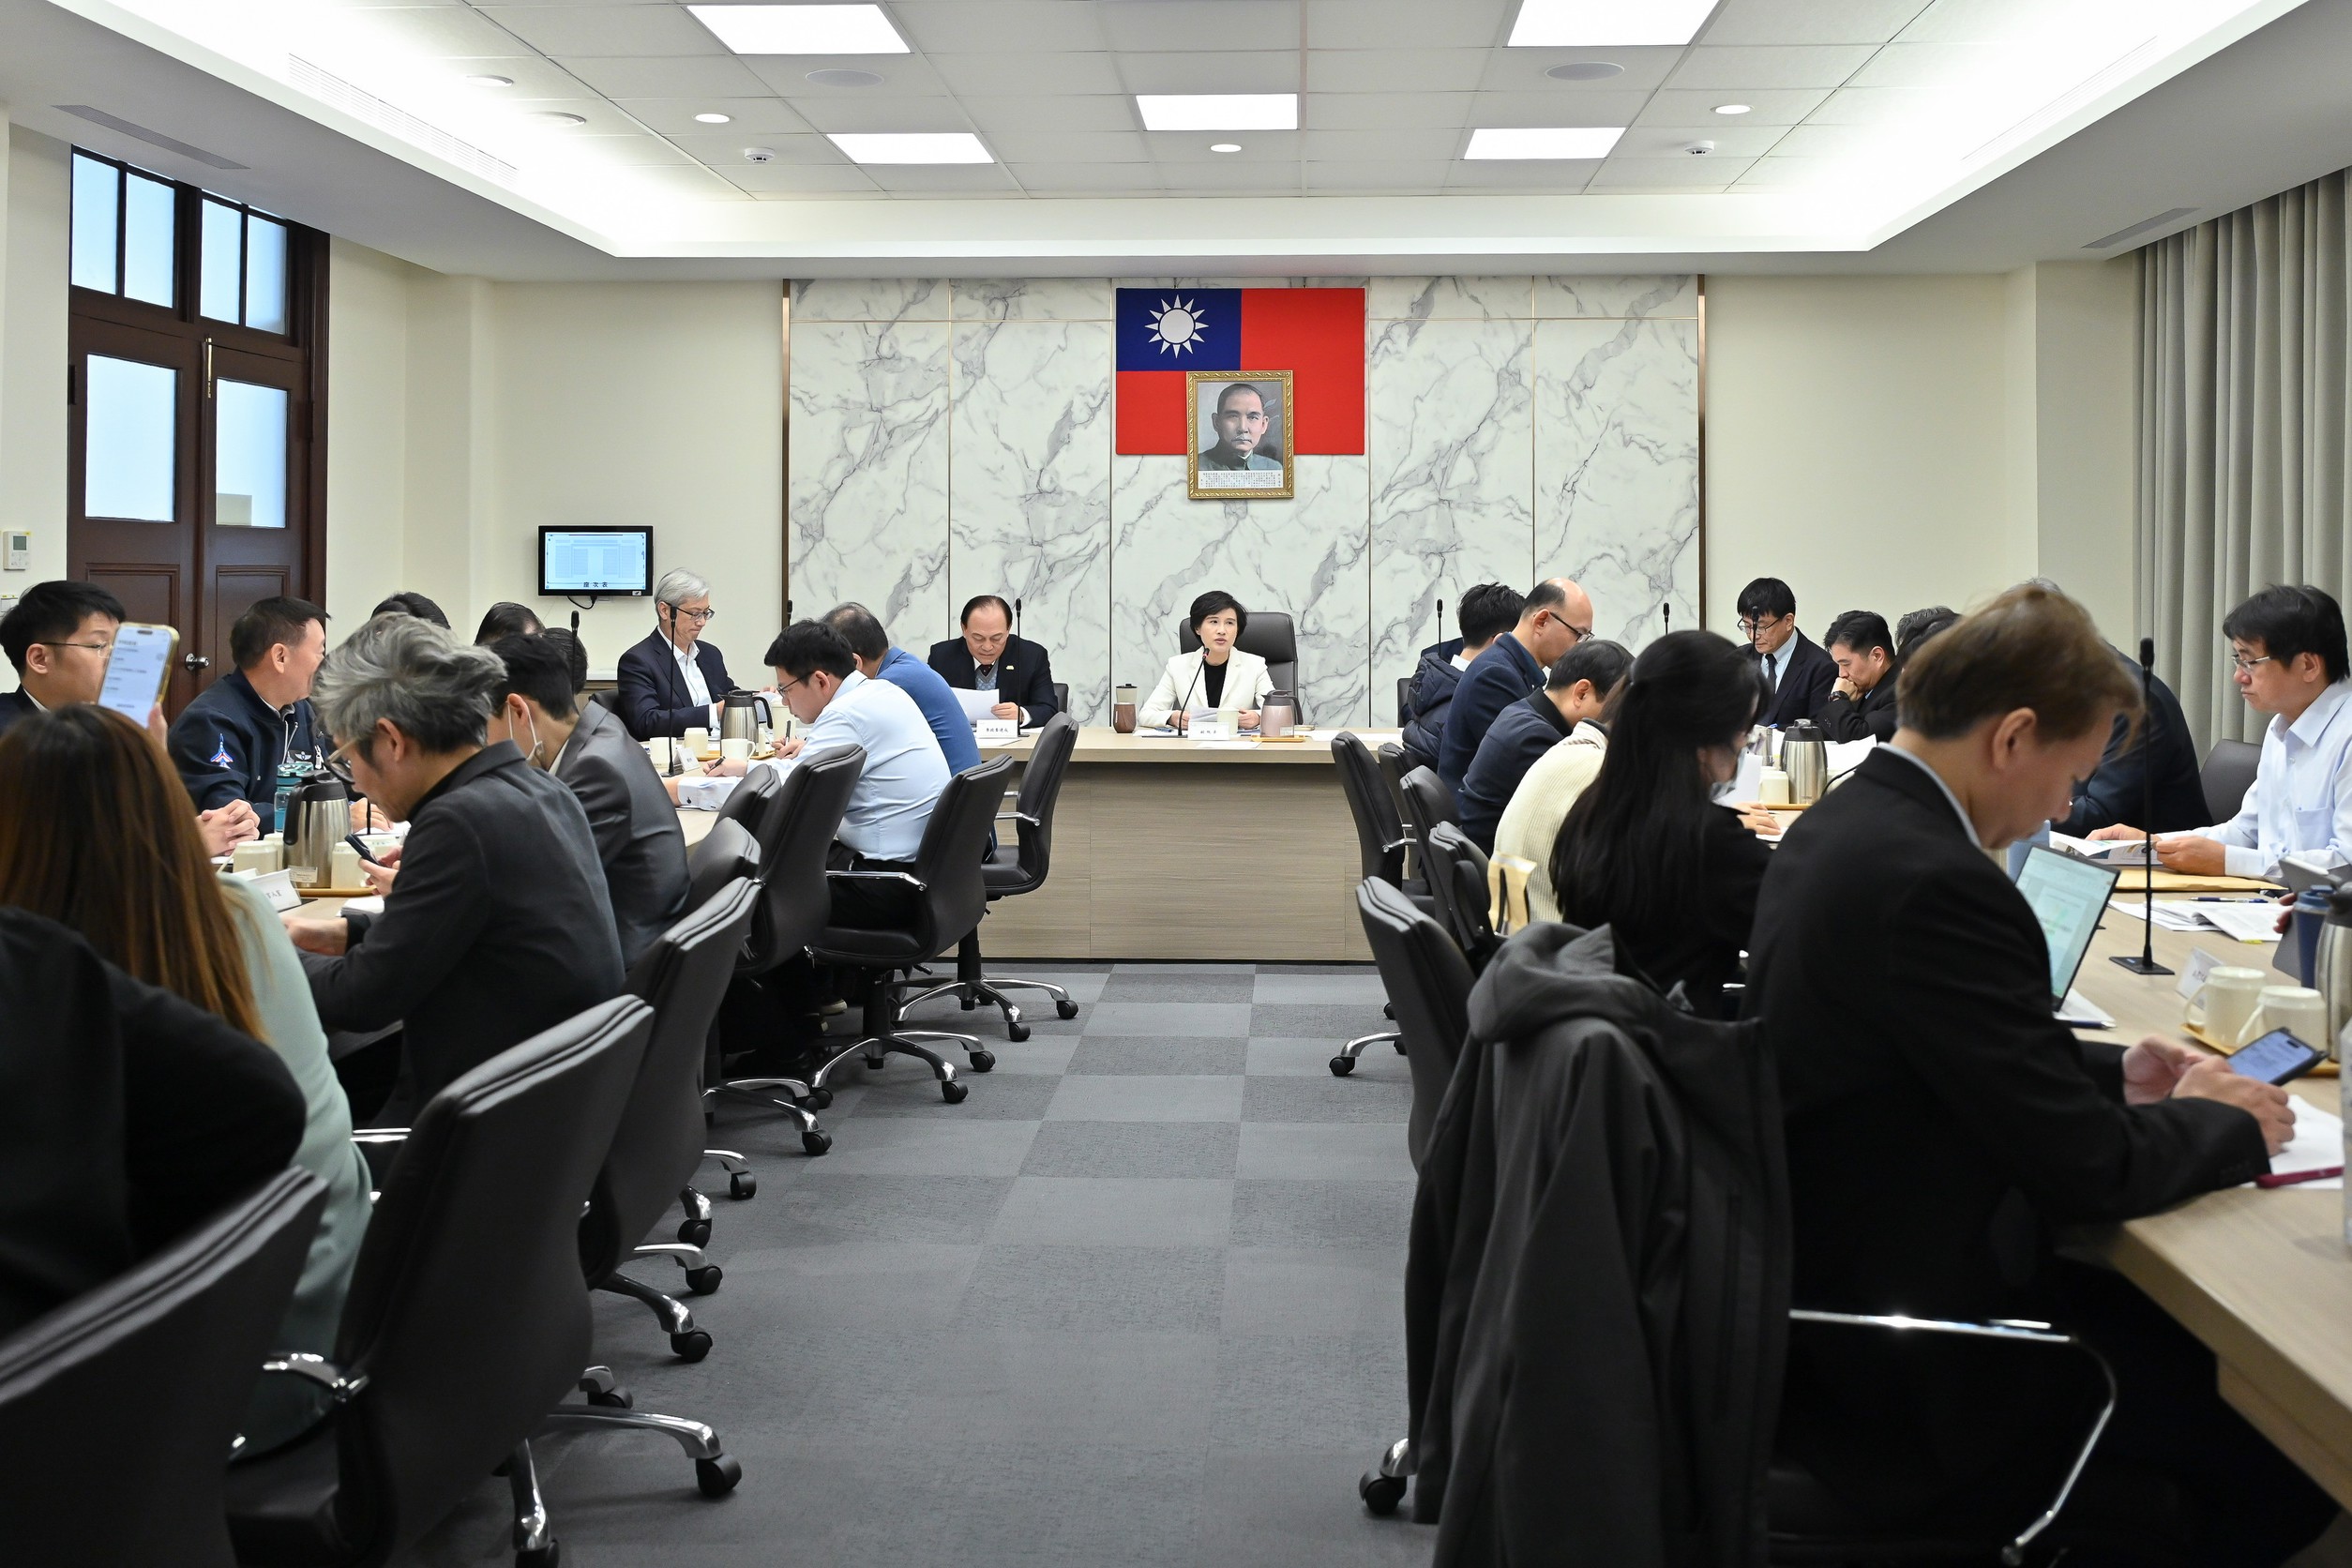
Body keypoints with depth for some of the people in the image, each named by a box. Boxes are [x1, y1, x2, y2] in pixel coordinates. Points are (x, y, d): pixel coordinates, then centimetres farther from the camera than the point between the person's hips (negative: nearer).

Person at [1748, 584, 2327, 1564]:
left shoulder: (1839, 824, 4)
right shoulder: (1937, 884, -26)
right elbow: (2087, 1168, -21)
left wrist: (2109, 1071, 12)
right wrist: (2225, 1121, -3)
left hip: (1822, 1278, 10)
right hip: (1906, 1372, -10)